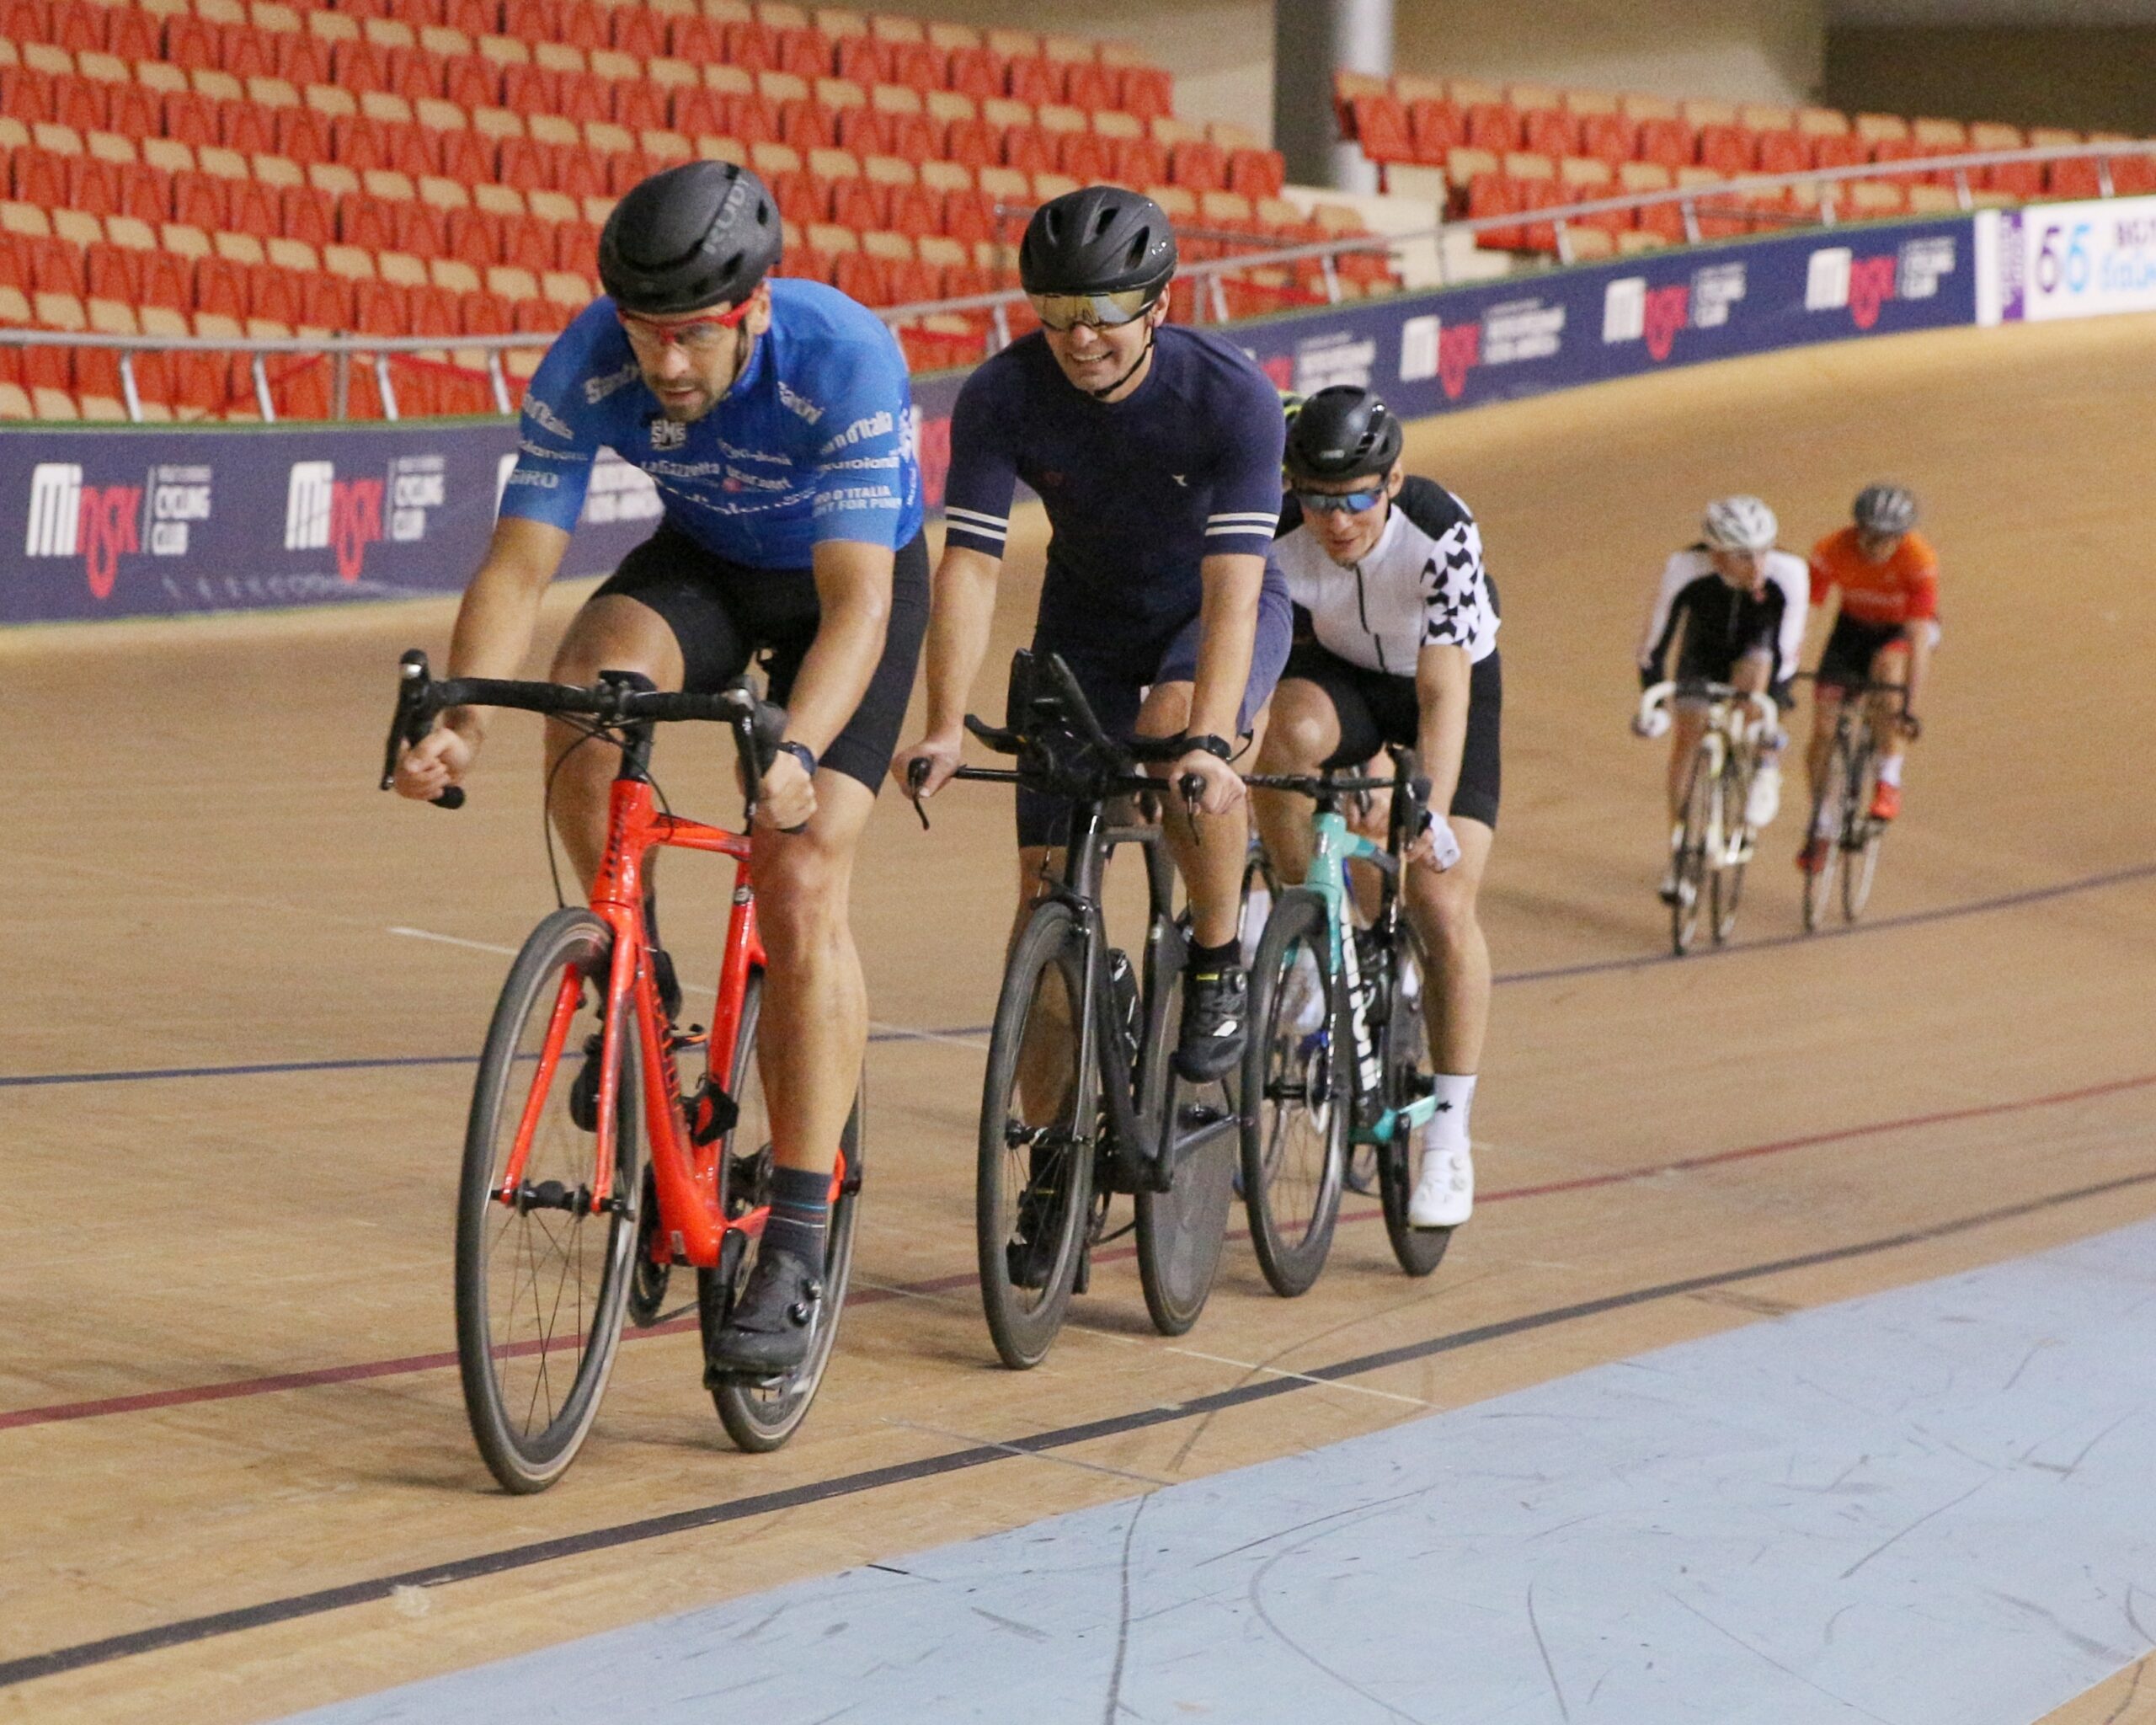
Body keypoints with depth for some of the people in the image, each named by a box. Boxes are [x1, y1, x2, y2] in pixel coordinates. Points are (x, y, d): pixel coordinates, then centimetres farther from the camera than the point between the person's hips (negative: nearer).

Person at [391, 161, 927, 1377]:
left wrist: (796, 751, -56)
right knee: (586, 694, -31)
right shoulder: (591, 365, -26)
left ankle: (798, 1250, -14)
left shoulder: (845, 362, -36)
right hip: (703, 563, 3)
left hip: (858, 581, -3)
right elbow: (519, 563, -25)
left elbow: (857, 605, -39)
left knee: (803, 887, -18)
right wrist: (460, 721, -42)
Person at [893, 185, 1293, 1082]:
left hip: (1212, 613, -3)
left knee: (1175, 736, -36)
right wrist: (944, 731, -39)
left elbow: (1232, 588, -37)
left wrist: (1207, 743, -49)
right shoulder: (1001, 397, -24)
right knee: (1048, 895, -4)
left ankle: (1219, 964, -12)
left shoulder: (1232, 395, -31)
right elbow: (969, 568, -27)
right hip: (1088, 618, 3)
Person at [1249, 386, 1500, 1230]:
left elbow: (1443, 693, -40)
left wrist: (1434, 816, -51)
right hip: (1341, 675, 2)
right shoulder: (1278, 538, -28)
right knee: (1290, 729, -36)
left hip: (1455, 681, -2)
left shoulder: (1441, 533, -35)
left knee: (1443, 908, -14)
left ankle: (1449, 1135, -2)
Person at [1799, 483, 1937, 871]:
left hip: (1903, 628, -2)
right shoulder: (1832, 551, -28)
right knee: (1824, 725, -10)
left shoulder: (1919, 560, -33)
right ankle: (1821, 825, 10)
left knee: (1888, 666, -37)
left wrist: (1911, 704, -42)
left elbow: (1919, 634, -36)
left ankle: (1889, 782, -23)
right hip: (1855, 625, 2)